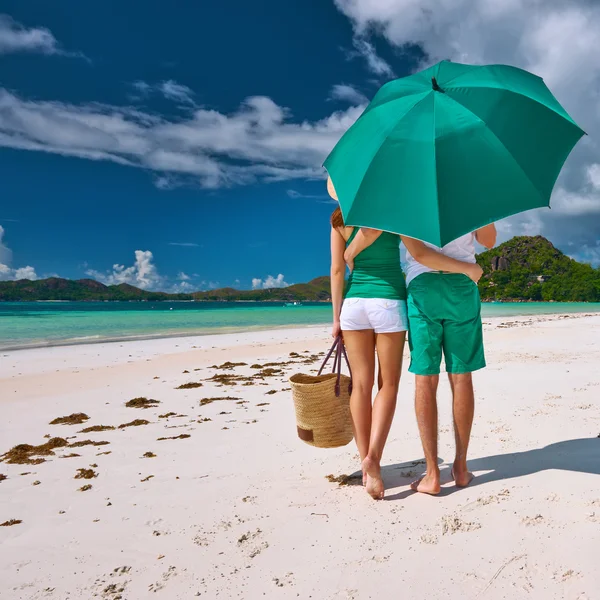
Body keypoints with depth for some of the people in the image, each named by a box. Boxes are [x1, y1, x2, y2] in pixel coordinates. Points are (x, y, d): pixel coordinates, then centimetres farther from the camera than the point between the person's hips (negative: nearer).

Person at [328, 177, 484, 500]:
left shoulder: (340, 220, 4)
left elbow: (338, 270, 1)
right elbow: (421, 254, -13)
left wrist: (337, 316, 5)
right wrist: (466, 268, -4)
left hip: (354, 302, 3)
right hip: (388, 302, -2)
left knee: (361, 384, 7)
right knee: (388, 384, 7)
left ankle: (366, 463, 11)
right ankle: (373, 455, -8)